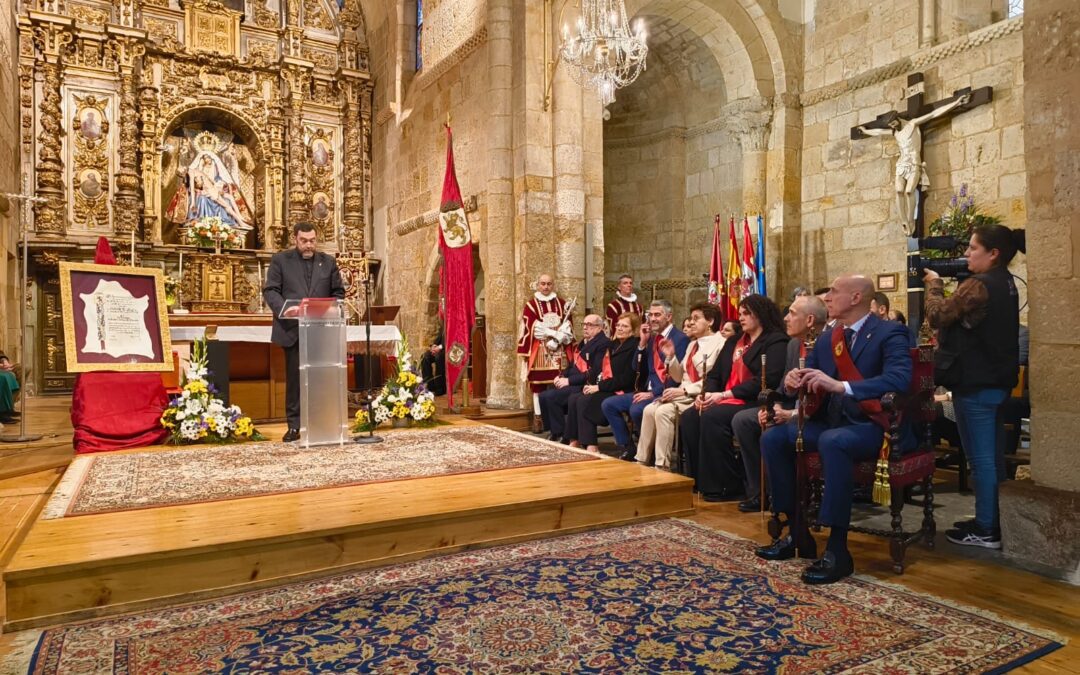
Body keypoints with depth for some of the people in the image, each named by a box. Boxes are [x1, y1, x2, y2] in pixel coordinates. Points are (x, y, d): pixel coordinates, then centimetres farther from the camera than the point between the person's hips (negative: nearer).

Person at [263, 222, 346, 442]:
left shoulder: (329, 262, 12)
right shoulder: (280, 260, 5)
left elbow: (338, 292, 12)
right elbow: (270, 290, -1)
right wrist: (285, 308, -20)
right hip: (293, 329, -1)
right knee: (294, 378, 3)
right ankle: (294, 425, 10)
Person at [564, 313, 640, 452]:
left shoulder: (634, 348, -9)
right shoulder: (613, 345, 18)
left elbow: (626, 379, -16)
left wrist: (599, 387, -16)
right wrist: (591, 383, 1)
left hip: (620, 392, -8)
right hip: (603, 388, 8)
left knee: (584, 401, -26)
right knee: (573, 398, -13)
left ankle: (590, 445, -22)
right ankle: (574, 441, -14)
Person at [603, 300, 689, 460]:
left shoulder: (680, 338, -9)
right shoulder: (652, 338, 15)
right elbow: (638, 368, 13)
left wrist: (653, 393, -20)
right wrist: (642, 343, 2)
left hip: (664, 393, -8)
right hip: (648, 390, 8)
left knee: (636, 409, -32)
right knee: (609, 404, -1)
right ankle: (627, 448, 4)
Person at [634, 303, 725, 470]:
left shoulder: (719, 343, -6)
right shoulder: (692, 344, 21)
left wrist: (684, 390, -19)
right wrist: (670, 357, 6)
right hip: (684, 395, 8)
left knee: (663, 411, -28)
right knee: (649, 409, -15)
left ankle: (662, 466, -22)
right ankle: (642, 460, -10)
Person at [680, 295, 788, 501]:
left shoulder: (776, 342, -2)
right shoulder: (733, 343, 23)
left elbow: (767, 381, -16)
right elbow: (715, 374, 20)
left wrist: (724, 395, -20)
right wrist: (706, 394, -4)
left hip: (754, 403, -7)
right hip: (726, 401, 8)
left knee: (712, 417, -30)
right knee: (689, 417, -16)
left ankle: (727, 486, -19)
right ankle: (701, 480, -7)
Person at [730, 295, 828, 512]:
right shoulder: (793, 344, 11)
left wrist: (792, 414, -27)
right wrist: (775, 406, -3)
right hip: (791, 407, 9)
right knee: (741, 420, -5)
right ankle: (758, 490, 2)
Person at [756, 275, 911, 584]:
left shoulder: (889, 333, -9)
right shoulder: (826, 338, 13)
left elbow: (900, 379, -26)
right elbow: (808, 378, 14)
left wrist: (841, 385, -37)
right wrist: (793, 381, -12)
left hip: (872, 426, -7)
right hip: (831, 421, 7)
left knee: (833, 441, -37)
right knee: (773, 437, -12)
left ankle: (837, 549, -29)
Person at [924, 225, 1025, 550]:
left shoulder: (978, 285, -19)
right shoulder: (1005, 283, 12)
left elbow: (937, 315, -13)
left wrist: (934, 284, 2)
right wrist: (945, 285, 5)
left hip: (975, 382, -10)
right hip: (997, 379, 10)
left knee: (981, 457, -2)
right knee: (993, 455, 16)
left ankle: (986, 531, 6)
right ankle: (993, 521, 27)